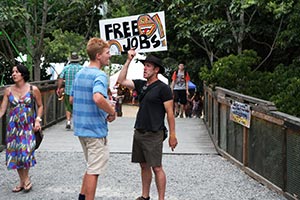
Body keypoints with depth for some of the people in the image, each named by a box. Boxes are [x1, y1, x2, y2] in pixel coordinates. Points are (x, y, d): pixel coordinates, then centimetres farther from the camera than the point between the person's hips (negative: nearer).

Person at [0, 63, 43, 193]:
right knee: (15, 153, 5)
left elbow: (40, 106, 7)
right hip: (13, 126, 3)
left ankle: (26, 179, 11)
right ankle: (22, 181, 20)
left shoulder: (33, 90, -4)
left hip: (28, 126, -3)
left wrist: (38, 119, -5)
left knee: (25, 151, -12)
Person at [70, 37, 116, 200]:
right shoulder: (100, 75, -18)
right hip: (96, 129, -9)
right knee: (94, 170, 2)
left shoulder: (79, 74, 9)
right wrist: (112, 112, -20)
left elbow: (72, 99, 17)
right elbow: (98, 98, -37)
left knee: (92, 167, 22)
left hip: (80, 128, 9)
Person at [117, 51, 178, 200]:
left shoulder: (163, 88, -8)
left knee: (156, 168, -5)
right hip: (139, 132, 7)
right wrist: (128, 61, 4)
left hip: (154, 134, -7)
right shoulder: (141, 85, 11)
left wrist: (172, 135, -12)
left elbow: (170, 112, -9)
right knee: (144, 166, 14)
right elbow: (121, 81, 9)